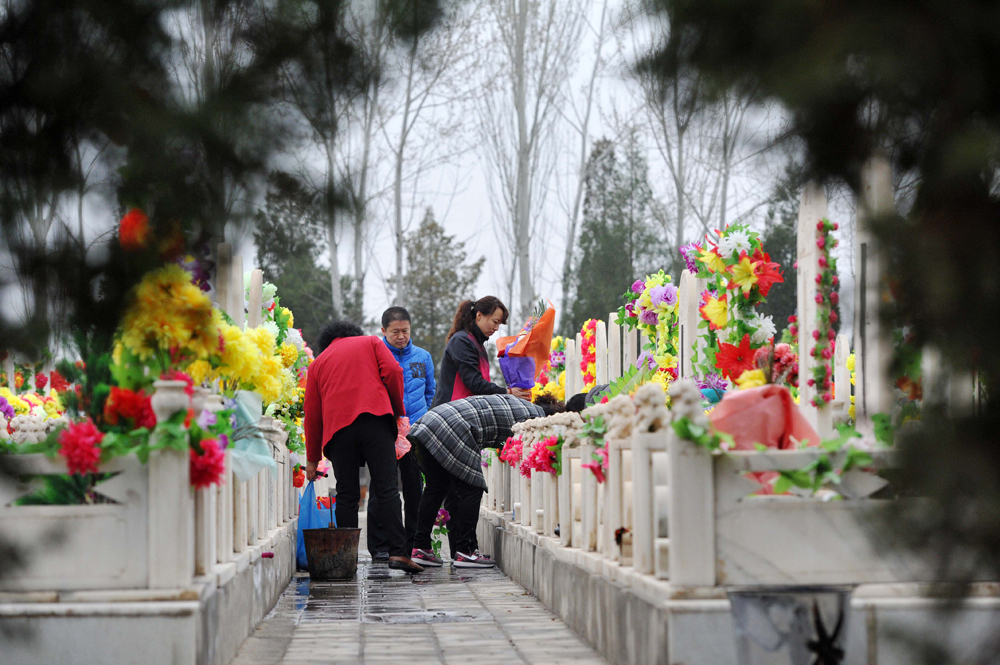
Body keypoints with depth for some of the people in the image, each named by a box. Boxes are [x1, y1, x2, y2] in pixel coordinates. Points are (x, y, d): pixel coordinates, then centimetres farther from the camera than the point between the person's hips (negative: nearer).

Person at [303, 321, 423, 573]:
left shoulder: (318, 363, 25)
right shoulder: (371, 343, 21)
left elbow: (312, 412, 21)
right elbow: (392, 372, 2)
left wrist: (313, 458, 26)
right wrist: (398, 410, 16)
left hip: (337, 428, 2)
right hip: (375, 419, -2)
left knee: (346, 496, 5)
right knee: (386, 490, -6)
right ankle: (398, 551, -16)